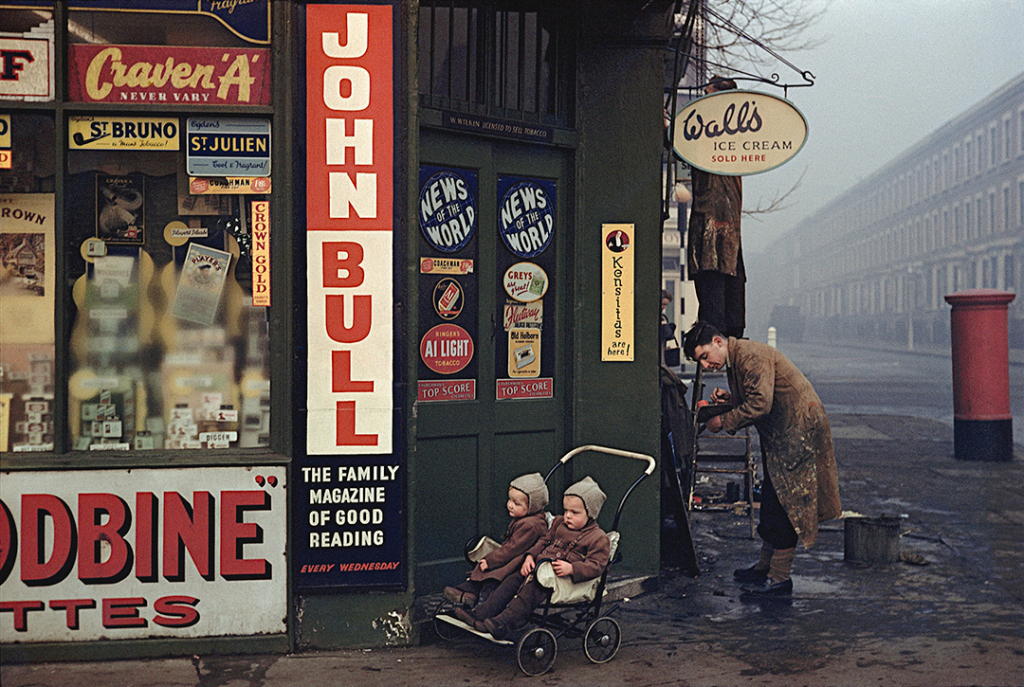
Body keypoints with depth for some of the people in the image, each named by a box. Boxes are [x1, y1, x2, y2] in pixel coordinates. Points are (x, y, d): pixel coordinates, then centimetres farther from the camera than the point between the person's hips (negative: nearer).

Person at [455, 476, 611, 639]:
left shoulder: (598, 538, -6)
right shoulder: (559, 523, 18)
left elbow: (596, 565, -13)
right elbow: (545, 541, 24)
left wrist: (571, 568, -26)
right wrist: (530, 556, 6)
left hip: (562, 578, -8)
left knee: (531, 590, -30)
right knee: (512, 580, -9)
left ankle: (503, 623, -43)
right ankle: (481, 614, -14)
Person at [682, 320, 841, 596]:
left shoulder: (752, 356, -20)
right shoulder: (734, 361, 12)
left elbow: (761, 403, -27)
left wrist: (723, 421, -19)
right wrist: (730, 398, 0)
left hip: (798, 433, -10)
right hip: (779, 438, 10)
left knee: (784, 504, -7)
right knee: (771, 501, 16)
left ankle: (779, 578, -1)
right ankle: (765, 566, 27)